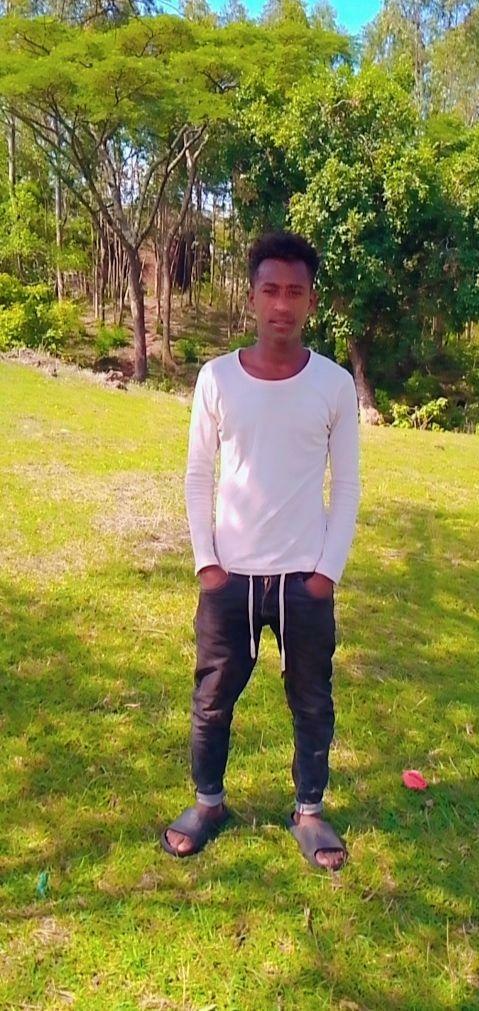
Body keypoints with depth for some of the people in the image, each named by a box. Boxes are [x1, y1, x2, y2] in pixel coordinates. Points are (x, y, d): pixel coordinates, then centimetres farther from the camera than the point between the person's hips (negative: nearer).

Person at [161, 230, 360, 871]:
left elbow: (346, 486, 0)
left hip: (305, 578, 0)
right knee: (213, 700, 13)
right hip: (229, 575, 1)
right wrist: (206, 560, -4)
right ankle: (208, 803, 36)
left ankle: (309, 811, 34)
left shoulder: (335, 384, -5)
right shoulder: (217, 377, -4)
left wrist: (328, 571, -5)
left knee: (312, 704, 13)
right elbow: (199, 476, 2)